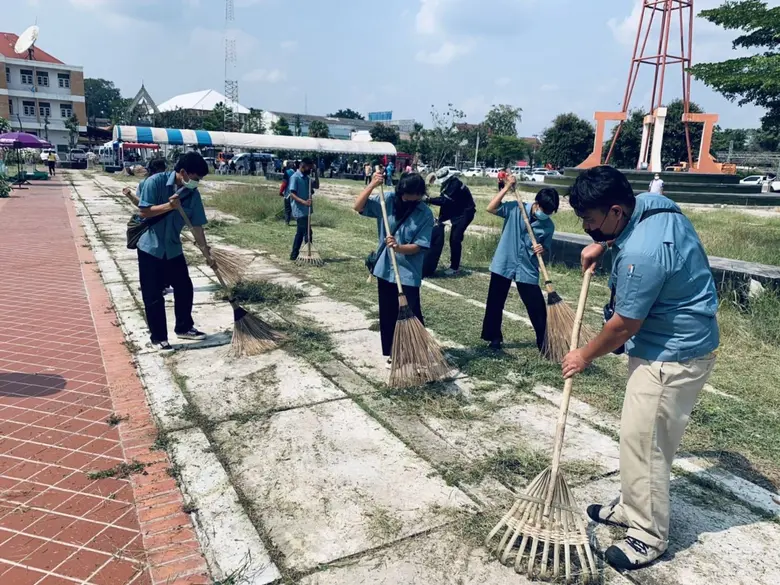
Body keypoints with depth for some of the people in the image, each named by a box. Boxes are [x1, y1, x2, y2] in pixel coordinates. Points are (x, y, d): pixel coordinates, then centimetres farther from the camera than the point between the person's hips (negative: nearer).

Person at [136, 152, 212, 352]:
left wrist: (206, 251, -1)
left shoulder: (193, 194, -5)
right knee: (153, 295, 1)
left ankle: (183, 328, 29)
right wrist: (169, 205, -30)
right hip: (150, 248, -5)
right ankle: (157, 337, 14)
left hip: (173, 249, 5)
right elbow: (144, 212, -19)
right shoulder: (155, 182, -17)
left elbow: (197, 225, 0)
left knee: (184, 289, 10)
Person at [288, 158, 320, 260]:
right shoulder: (295, 177, -13)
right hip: (300, 211, -9)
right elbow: (292, 194, -18)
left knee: (300, 232, 13)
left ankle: (294, 255, 20)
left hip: (305, 210, 9)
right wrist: (304, 202, -31)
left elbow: (317, 186, 14)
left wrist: (315, 172, 4)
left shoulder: (306, 177, 13)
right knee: (307, 233, -7)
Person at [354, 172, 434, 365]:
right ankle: (391, 352, 27)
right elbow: (358, 206, -9)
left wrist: (399, 248, -31)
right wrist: (372, 185, -20)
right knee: (387, 313, 13)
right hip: (385, 269, 3)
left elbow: (419, 246, -14)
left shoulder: (425, 214, -11)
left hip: (409, 273, -3)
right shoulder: (387, 200, -4)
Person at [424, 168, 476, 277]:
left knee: (455, 239, -15)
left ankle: (455, 267, -9)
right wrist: (440, 219, 1)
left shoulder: (455, 184, -22)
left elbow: (445, 200, -30)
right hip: (456, 213, 9)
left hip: (465, 213, -9)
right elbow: (445, 202, 7)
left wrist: (429, 199, -32)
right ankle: (455, 264, 23)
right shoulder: (447, 185, 4)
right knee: (453, 239, 11)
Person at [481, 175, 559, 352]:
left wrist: (542, 249, -18)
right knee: (495, 304, 9)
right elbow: (491, 208, -15)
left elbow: (545, 247, 6)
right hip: (503, 264, 0)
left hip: (528, 270, 1)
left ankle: (544, 342, 14)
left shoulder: (549, 226, -3)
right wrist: (507, 187, -17)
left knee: (538, 308, -1)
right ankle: (494, 337, 27)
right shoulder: (516, 208, -8)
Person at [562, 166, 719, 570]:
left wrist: (585, 356, -5)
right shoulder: (651, 203, -3)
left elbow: (623, 325, -20)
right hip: (669, 344, 10)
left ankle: (649, 536, 17)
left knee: (643, 441, 0)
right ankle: (631, 508, 35)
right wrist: (602, 246, 12)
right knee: (639, 434, 19)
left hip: (673, 356, -10)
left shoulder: (641, 254, -31)